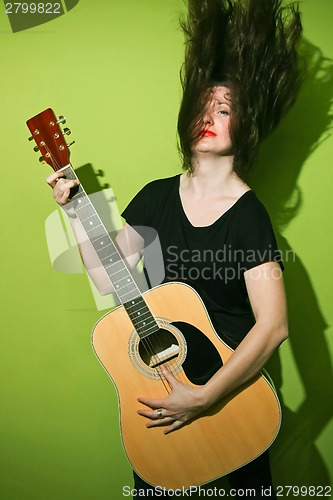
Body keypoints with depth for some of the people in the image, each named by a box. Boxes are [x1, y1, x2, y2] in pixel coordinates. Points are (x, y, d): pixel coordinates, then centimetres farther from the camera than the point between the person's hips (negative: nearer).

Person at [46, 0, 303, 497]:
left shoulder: (248, 215, -18)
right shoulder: (157, 196, -3)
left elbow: (274, 325, -24)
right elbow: (108, 275, -2)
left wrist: (204, 397, -27)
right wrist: (75, 211, -12)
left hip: (231, 382, -3)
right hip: (154, 374, 4)